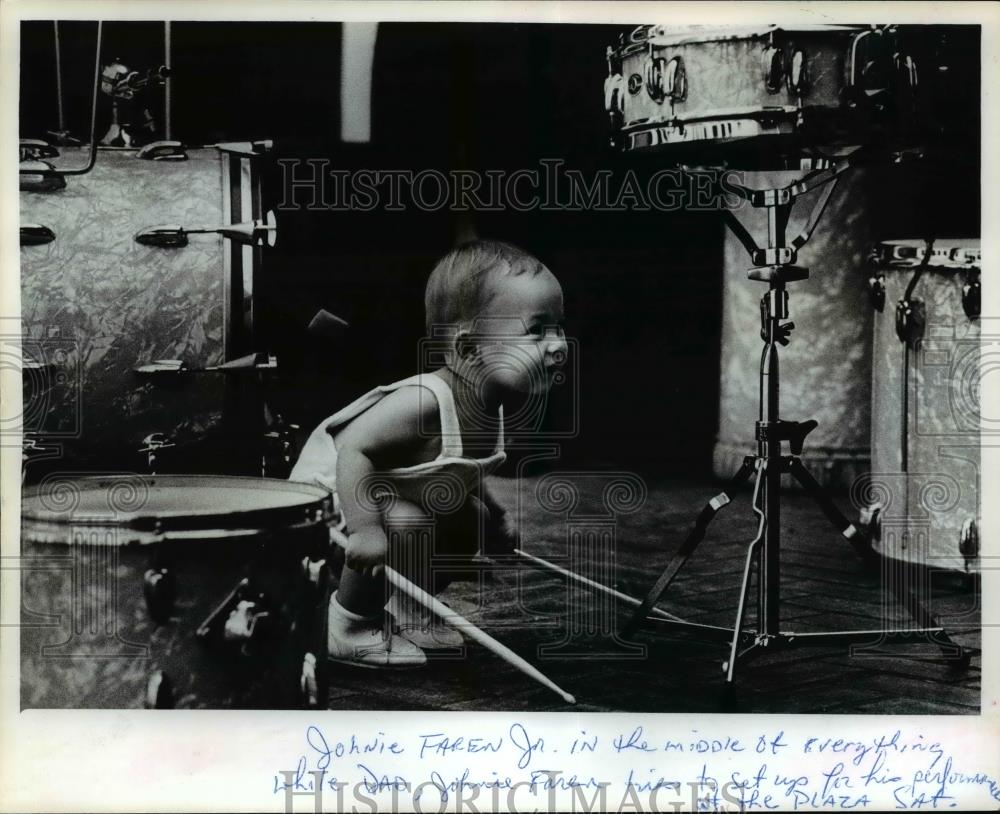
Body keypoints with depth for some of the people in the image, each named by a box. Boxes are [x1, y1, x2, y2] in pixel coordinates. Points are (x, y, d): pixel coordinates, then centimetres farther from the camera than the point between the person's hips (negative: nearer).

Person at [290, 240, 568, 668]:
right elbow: (352, 450, -39)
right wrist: (365, 528, -45)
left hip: (395, 494, 10)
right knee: (406, 526, -32)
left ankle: (408, 608, 25)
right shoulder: (423, 402, -37)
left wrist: (494, 517, 9)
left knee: (472, 519, 9)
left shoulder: (490, 408, -8)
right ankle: (347, 628, -11)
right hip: (331, 488, -9)